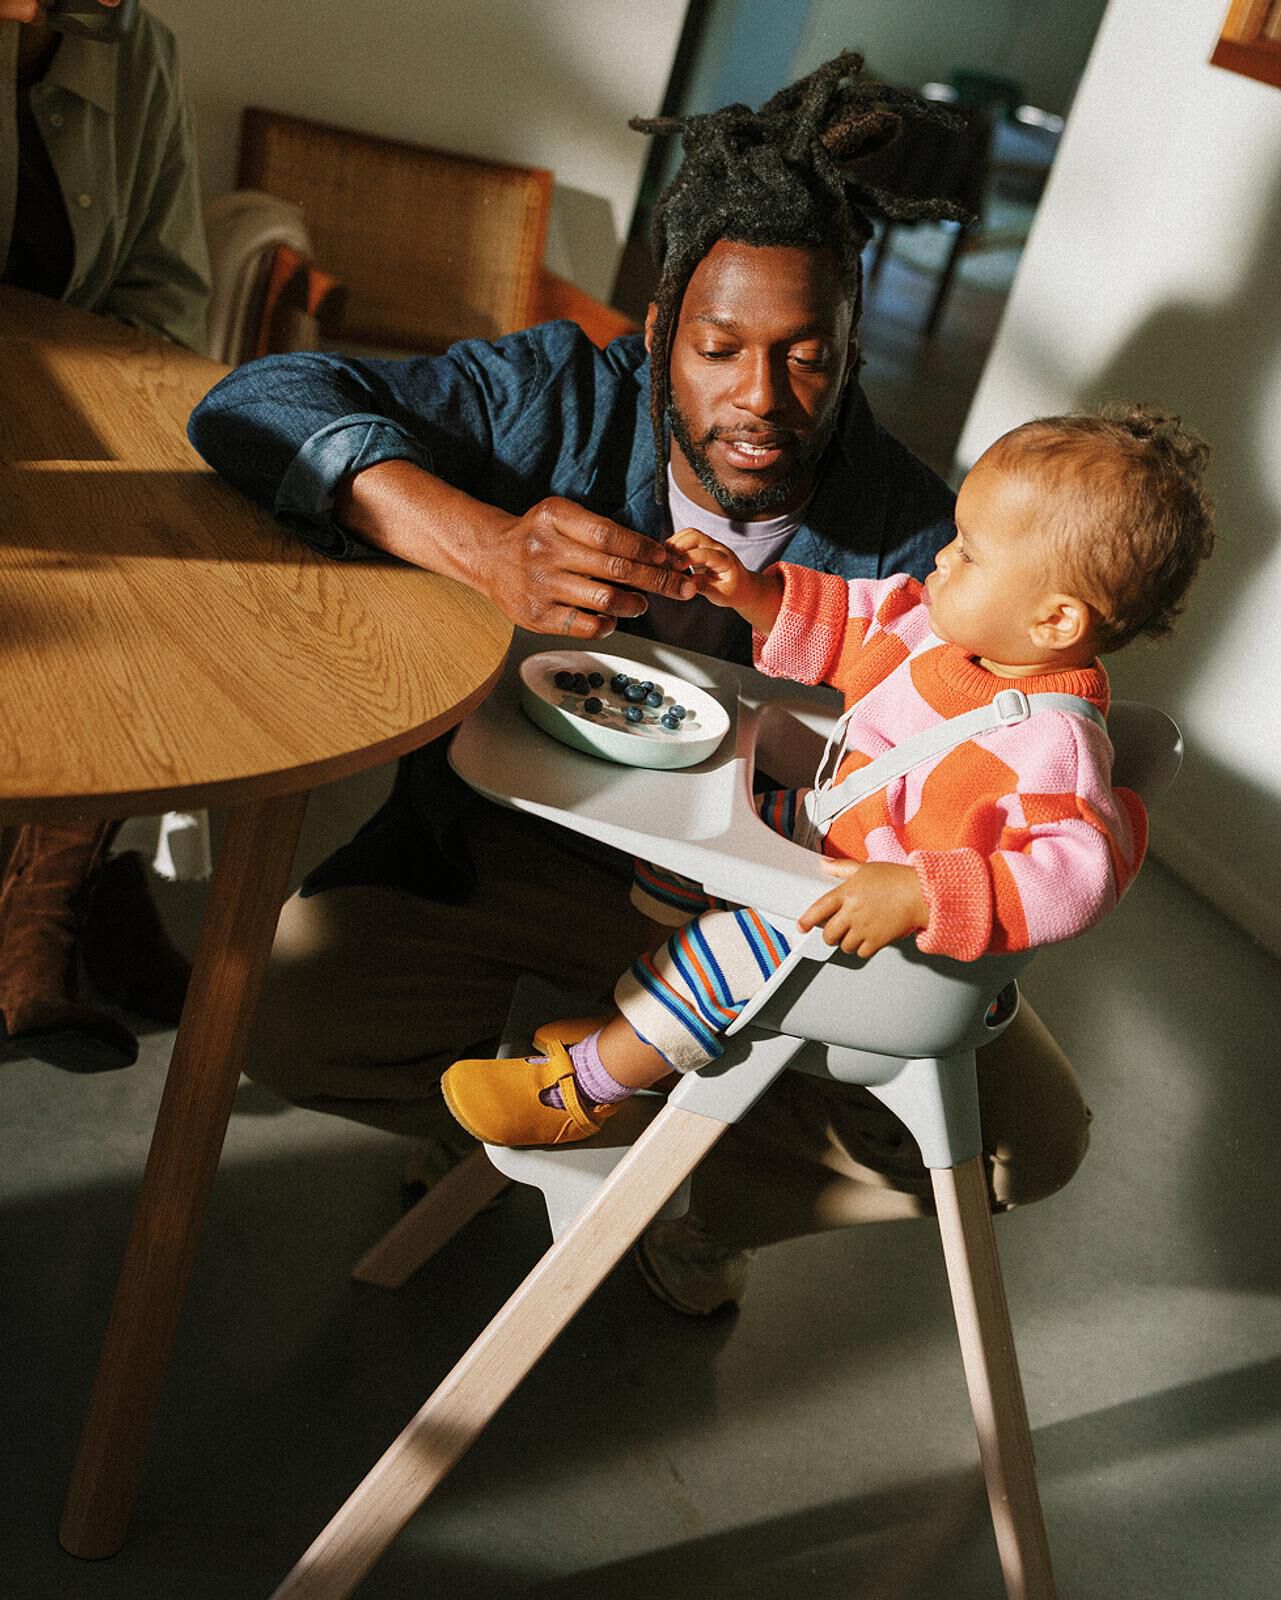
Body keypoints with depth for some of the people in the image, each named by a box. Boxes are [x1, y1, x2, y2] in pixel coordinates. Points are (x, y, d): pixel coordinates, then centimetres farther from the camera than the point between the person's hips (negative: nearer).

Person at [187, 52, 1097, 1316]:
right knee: (280, 1009, -25)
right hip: (502, 845, -1)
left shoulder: (909, 534, -12)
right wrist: (487, 545, -40)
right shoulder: (557, 399, -14)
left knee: (1031, 1134, -10)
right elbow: (256, 402, -21)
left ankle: (684, 1191, 11)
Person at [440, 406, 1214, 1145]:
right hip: (833, 822, 9)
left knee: (711, 956, -14)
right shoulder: (956, 627, -9)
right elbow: (856, 626, 6)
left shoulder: (1047, 744, -35)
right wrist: (753, 594, -5)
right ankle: (641, 1022, 29)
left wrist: (916, 895, -51)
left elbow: (1079, 873, -45)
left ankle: (583, 1087, 11)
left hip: (884, 929, -9)